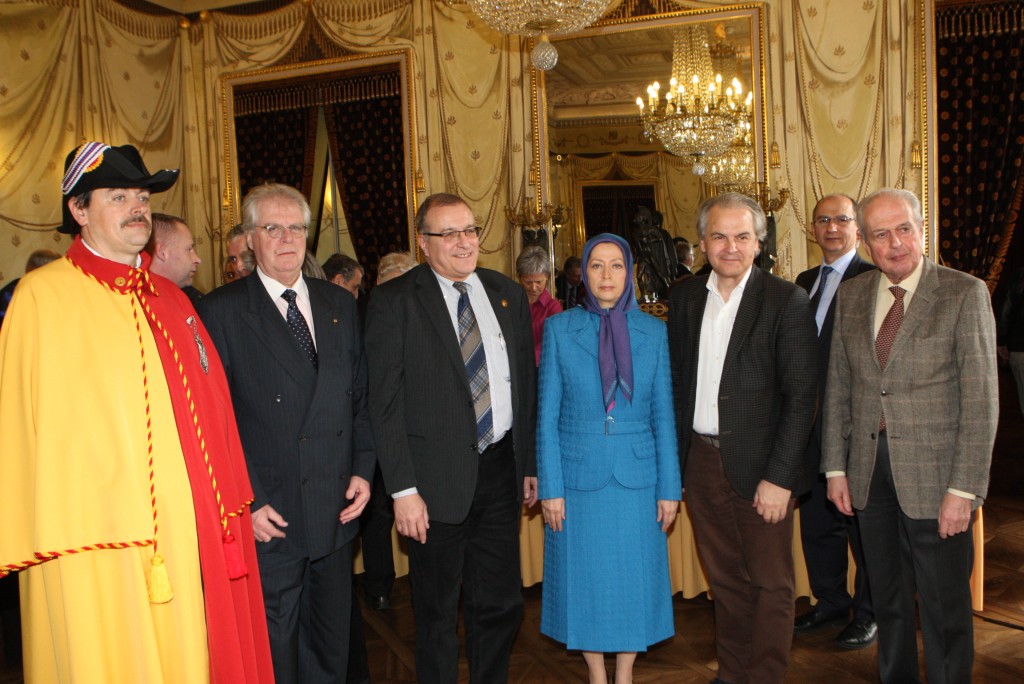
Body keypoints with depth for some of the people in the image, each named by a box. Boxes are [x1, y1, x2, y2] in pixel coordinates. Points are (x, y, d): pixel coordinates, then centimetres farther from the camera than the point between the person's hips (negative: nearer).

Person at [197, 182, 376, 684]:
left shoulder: (340, 305, 9)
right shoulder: (220, 311, -6)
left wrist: (363, 469, 2)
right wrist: (247, 501, -13)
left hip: (337, 511, 5)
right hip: (268, 518, -4)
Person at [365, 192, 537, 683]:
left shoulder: (508, 294, 8)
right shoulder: (394, 302, -7)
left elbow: (527, 383, 12)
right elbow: (385, 404, -10)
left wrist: (531, 463, 11)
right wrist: (402, 489, -14)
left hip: (500, 471, 5)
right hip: (438, 480, -4)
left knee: (502, 605, 15)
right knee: (437, 614, 11)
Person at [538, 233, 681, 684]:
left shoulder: (653, 331, 2)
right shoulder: (560, 329, -2)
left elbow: (663, 415, 3)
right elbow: (547, 415, -2)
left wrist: (669, 488, 1)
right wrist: (550, 488, -6)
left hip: (636, 477, 1)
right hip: (579, 478, -1)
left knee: (634, 578, 9)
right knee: (585, 579, 9)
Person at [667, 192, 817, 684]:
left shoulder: (786, 300, -8)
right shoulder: (684, 297, 6)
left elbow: (801, 394, -11)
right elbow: (676, 381, 9)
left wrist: (779, 476, -15)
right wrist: (673, 459, 4)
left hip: (760, 464, -4)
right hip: (702, 460, 4)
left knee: (771, 583, 8)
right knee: (724, 579, 17)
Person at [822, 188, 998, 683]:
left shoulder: (964, 294, -8)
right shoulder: (851, 295, 5)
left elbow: (980, 399, -11)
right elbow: (838, 387, 8)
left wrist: (963, 488, -15)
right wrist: (836, 467, 4)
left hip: (933, 472, -4)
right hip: (869, 468, 4)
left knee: (944, 607, 7)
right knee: (887, 598, 18)